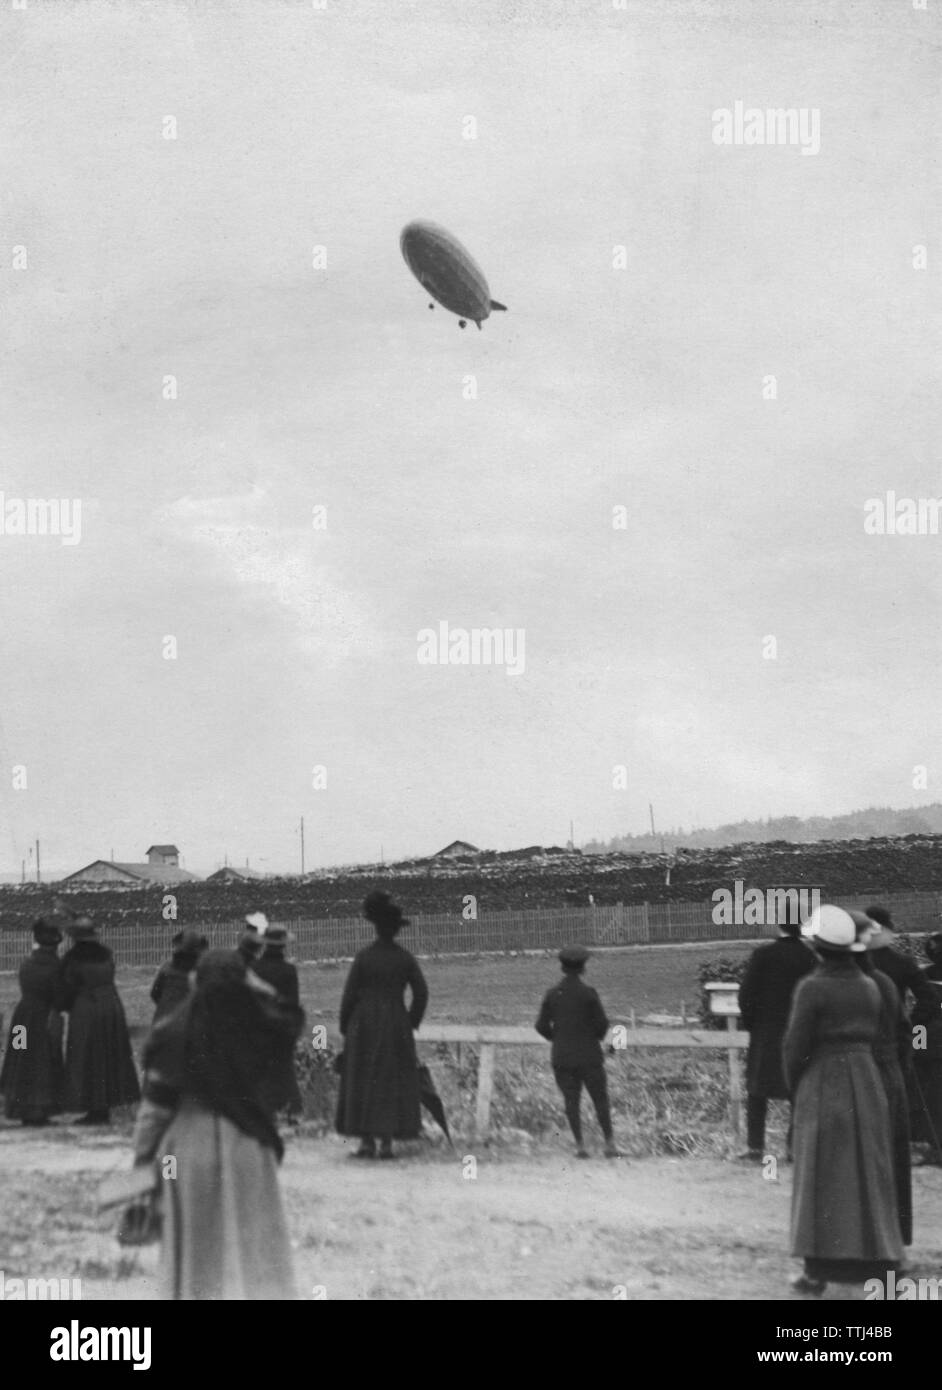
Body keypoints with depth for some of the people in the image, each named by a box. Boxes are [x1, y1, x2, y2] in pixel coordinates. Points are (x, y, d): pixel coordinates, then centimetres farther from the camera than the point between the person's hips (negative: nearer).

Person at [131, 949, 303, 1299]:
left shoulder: (173, 1033, -12)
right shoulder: (257, 1026, -8)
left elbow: (155, 1105, -8)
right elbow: (292, 1019, 17)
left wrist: (144, 1158, 0)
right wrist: (259, 987, 12)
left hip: (189, 1143, -1)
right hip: (247, 1143, 1)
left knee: (193, 1248, 12)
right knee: (255, 1243, 8)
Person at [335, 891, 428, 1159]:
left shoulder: (364, 957, -7)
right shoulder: (405, 959, -1)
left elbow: (350, 994, -6)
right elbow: (421, 993, -2)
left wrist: (344, 1027, 6)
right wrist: (410, 1024, 11)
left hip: (365, 1026, -2)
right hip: (396, 1027, 2)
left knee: (363, 1083, 6)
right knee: (393, 1083, 7)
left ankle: (367, 1142, 3)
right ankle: (387, 1142, 3)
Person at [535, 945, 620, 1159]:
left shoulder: (551, 994, -1)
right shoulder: (588, 993, -10)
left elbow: (542, 1026, 0)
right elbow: (602, 1023, -9)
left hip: (562, 1056, 2)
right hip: (588, 1055, -2)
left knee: (571, 1101, 7)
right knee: (600, 1099, 6)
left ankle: (580, 1146, 3)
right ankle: (610, 1145, 3)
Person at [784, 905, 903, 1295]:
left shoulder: (812, 988, -13)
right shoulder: (869, 987, 5)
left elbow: (796, 1045, -11)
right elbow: (874, 1037, 7)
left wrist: (794, 1088, 4)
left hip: (823, 1084, -5)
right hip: (866, 1083, 5)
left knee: (821, 1178, 2)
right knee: (870, 1174, 10)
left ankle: (818, 1271, 3)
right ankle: (881, 1265, 12)